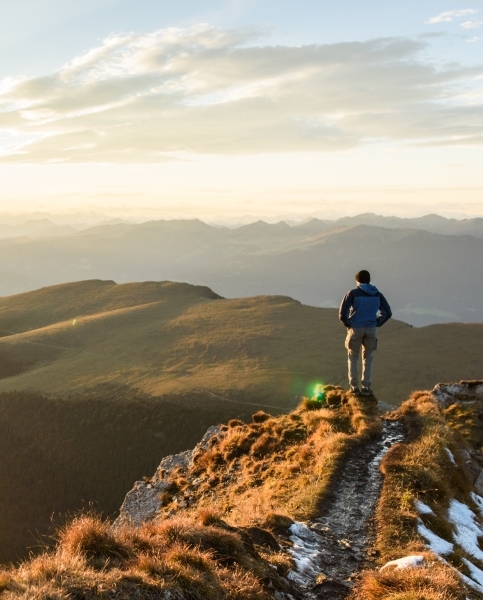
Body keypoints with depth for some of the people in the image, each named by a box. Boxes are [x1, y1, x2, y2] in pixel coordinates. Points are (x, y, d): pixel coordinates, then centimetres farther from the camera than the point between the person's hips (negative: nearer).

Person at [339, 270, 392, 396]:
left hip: (355, 329, -2)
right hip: (371, 329, 2)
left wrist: (348, 324, 4)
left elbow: (342, 312, -10)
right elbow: (387, 313, 7)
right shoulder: (377, 295, 7)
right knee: (368, 359, 13)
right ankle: (366, 387, 10)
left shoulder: (353, 293, -4)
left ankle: (354, 387, 8)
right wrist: (377, 323, 10)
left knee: (353, 358, 11)